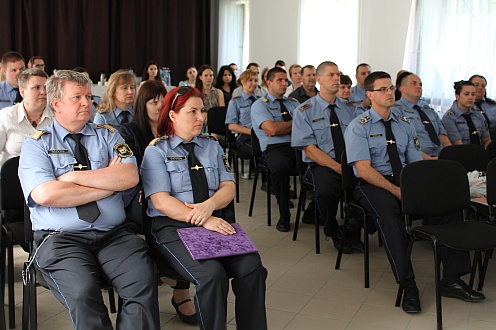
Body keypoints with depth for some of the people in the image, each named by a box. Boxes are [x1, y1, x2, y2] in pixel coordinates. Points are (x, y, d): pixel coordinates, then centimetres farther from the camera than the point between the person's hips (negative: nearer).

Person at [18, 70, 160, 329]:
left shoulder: (108, 136, 16)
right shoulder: (37, 145, 7)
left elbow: (130, 177, -3)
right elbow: (46, 195, -12)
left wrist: (74, 176, -6)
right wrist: (108, 183, -5)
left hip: (114, 235, 2)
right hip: (61, 239, -2)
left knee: (144, 281, -24)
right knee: (83, 292, -30)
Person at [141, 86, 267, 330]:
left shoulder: (212, 147, 18)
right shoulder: (156, 151, 2)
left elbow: (228, 187, 10)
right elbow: (161, 201, -9)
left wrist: (210, 204, -13)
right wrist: (203, 221, -19)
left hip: (215, 220, 4)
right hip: (172, 226, -4)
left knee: (251, 267, -23)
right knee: (212, 273, -31)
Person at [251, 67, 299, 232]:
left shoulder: (293, 103, 25)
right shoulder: (259, 105, 7)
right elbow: (272, 129, -11)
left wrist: (281, 128, -7)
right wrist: (296, 123, 3)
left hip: (298, 146, 5)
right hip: (274, 148, -4)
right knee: (280, 167, -40)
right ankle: (284, 216, -20)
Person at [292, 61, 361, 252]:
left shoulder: (349, 108, 14)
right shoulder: (305, 111, 1)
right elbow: (309, 149, -7)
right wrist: (338, 167, -18)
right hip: (322, 166, -3)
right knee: (326, 191, -36)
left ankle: (354, 233, -2)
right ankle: (334, 233, -4)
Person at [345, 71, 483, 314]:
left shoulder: (405, 125, 16)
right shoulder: (358, 127, -2)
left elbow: (416, 163, 10)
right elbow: (363, 169, -12)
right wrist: (396, 190, -23)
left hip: (404, 182, 5)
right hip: (371, 185, -5)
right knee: (389, 210, -39)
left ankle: (451, 280, -18)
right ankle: (408, 285, -33)